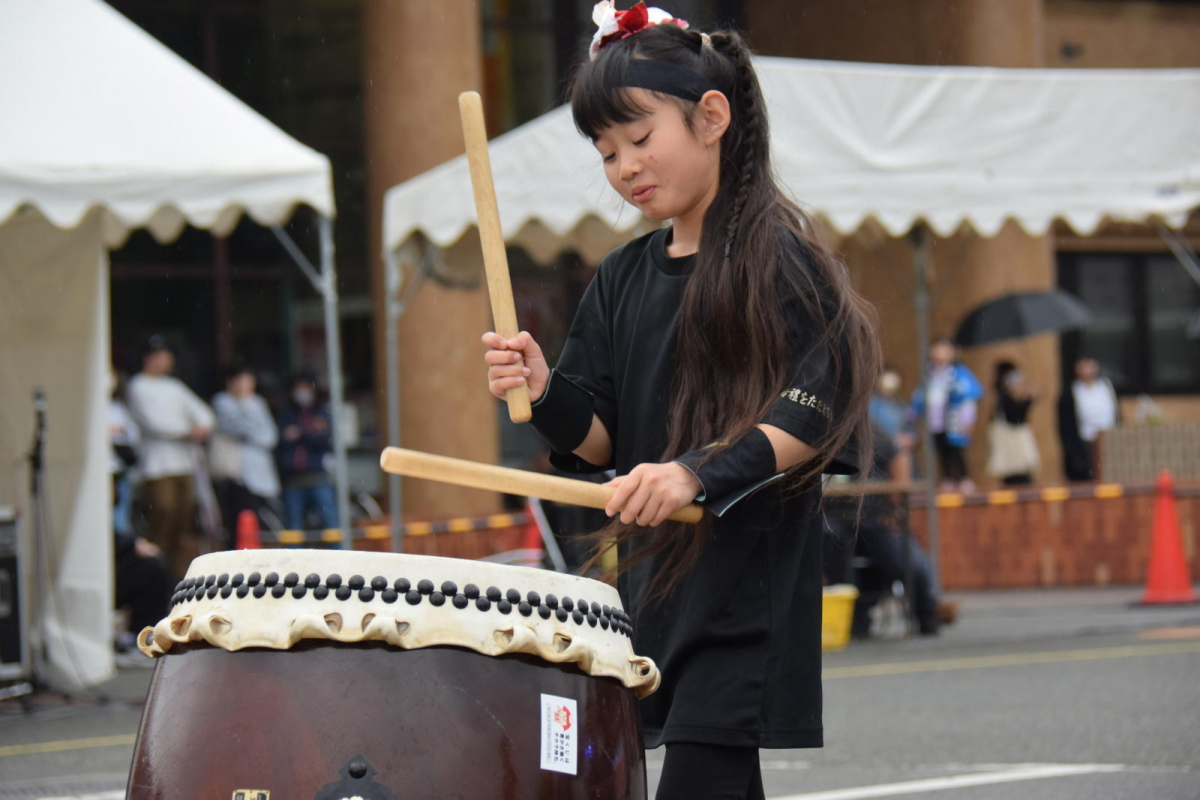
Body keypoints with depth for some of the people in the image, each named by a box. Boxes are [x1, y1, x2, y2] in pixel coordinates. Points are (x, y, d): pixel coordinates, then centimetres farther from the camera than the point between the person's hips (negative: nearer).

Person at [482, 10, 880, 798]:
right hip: (653, 586, 6)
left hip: (750, 594, -6)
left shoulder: (781, 258, -6)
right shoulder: (622, 280, 14)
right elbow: (601, 441, 11)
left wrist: (698, 472, -27)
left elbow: (808, 421, -14)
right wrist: (543, 392, -9)